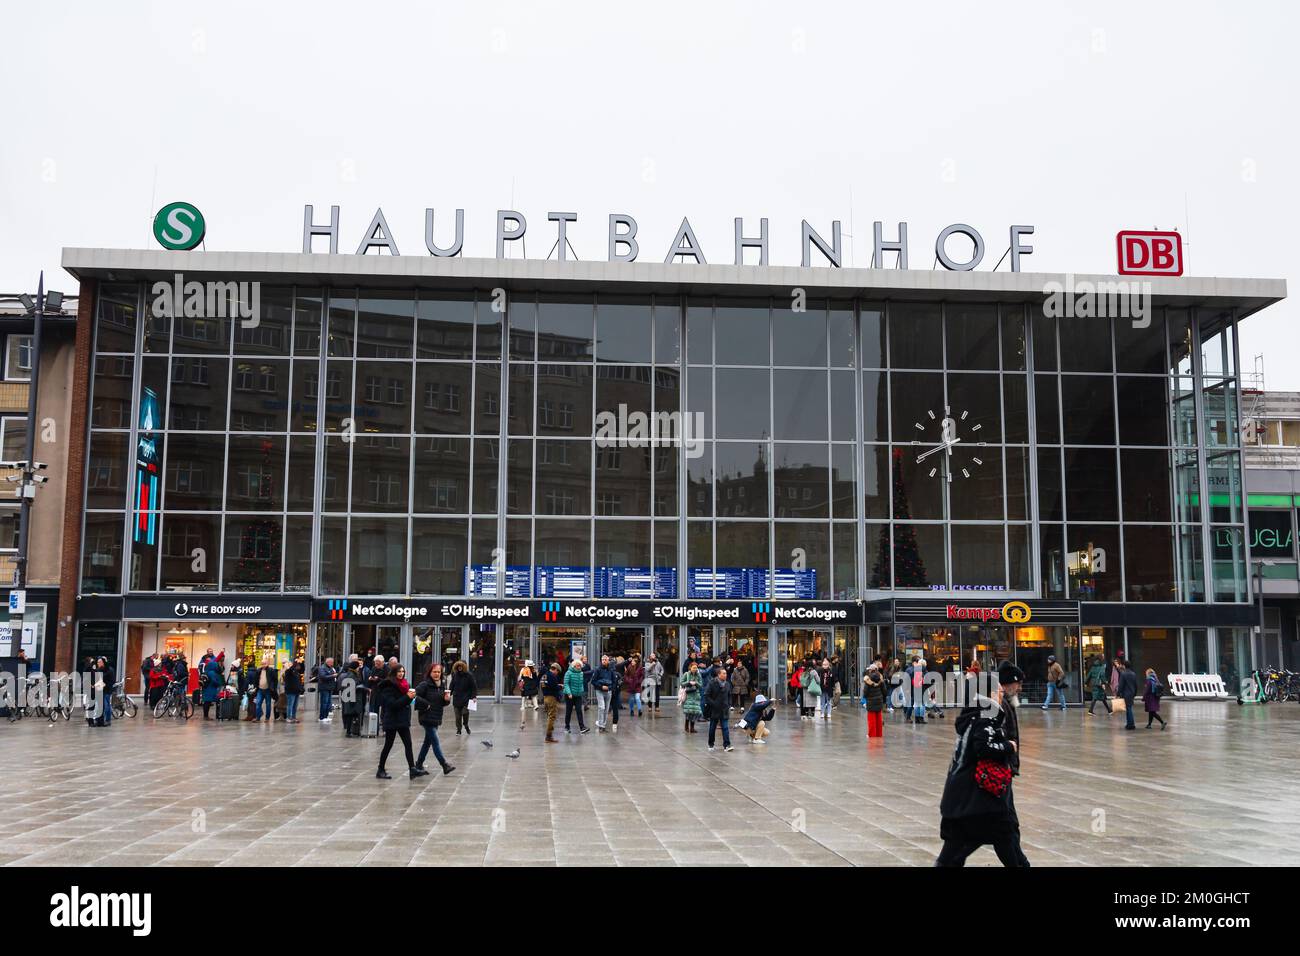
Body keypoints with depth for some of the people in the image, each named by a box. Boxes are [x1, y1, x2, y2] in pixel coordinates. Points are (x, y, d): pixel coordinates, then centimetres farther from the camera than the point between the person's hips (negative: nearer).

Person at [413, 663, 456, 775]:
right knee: (435, 742, -9)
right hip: (427, 718, -7)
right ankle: (445, 766, -12)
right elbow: (415, 696, -18)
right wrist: (426, 705, -17)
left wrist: (447, 699, -5)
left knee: (428, 742, 15)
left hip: (437, 718, 7)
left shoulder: (443, 685, 10)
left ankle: (419, 764, 27)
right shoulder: (425, 684, -11)